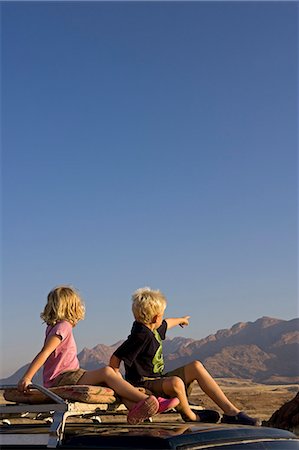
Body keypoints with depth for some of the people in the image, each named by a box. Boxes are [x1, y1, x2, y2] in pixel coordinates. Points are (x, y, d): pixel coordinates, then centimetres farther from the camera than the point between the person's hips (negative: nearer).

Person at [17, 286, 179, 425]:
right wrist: (26, 378, -29)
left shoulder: (53, 327, 20)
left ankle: (134, 407, -22)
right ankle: (146, 400, -27)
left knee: (113, 375, -1)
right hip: (61, 379, -10)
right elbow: (44, 353, -21)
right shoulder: (63, 327, -9)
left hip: (69, 377, 10)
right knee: (106, 372, -24)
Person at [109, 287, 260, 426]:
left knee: (196, 366, 5)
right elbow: (115, 359, -23)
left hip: (158, 380, 11)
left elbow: (166, 324, 36)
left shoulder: (152, 328, 11)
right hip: (144, 384, -11)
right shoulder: (141, 335, -21)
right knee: (175, 382, -40)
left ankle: (231, 412, -3)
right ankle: (190, 416, -7)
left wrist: (180, 320, 56)